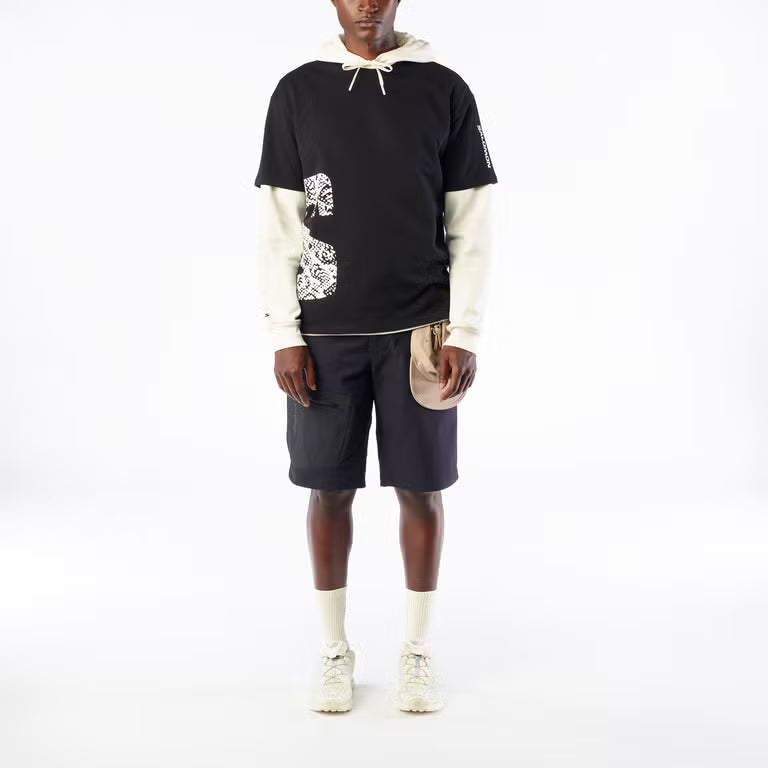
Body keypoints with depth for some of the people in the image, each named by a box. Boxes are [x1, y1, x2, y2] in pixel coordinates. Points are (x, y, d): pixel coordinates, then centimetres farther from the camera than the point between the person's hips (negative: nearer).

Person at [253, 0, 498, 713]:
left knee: (420, 487, 5)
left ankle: (417, 647, 23)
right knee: (330, 487, 7)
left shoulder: (445, 90, 3)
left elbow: (470, 227, 3)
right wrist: (284, 335, -2)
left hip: (419, 331, 0)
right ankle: (334, 648, 24)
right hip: (326, 332, 1)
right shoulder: (298, 91, 5)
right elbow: (279, 226, 4)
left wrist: (464, 333, -4)